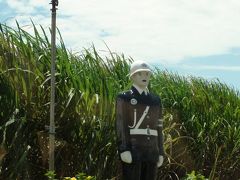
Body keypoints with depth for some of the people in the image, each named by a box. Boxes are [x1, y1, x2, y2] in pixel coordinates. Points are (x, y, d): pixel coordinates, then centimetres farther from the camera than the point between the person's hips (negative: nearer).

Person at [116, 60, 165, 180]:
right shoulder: (124, 98, 0)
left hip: (151, 151, 5)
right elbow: (120, 125, -8)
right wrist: (124, 150, -18)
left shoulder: (155, 100, 15)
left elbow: (158, 127, 15)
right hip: (132, 150, -5)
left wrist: (160, 153, 11)